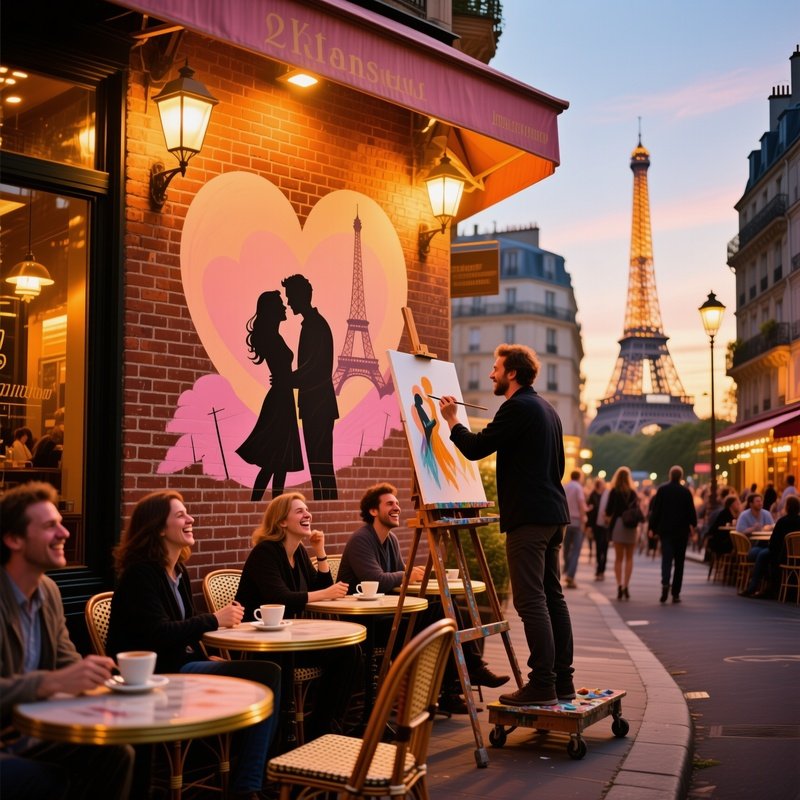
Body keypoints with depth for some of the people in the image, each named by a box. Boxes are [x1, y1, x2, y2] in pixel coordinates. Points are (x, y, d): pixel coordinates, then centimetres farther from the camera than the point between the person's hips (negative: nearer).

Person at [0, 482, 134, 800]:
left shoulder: (49, 591, 5)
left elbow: (68, 664, 7)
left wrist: (94, 674, -14)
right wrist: (54, 682, -40)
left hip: (30, 732, 8)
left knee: (116, 755, -6)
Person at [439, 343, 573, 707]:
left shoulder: (517, 407, -11)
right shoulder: (547, 408, 19)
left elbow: (475, 448, -13)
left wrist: (451, 420, 2)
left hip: (528, 516, -10)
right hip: (554, 513, 10)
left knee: (531, 601, -8)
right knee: (552, 597, 12)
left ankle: (542, 685, -7)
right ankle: (562, 681, 15)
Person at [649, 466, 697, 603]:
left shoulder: (662, 489, -3)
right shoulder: (686, 492, -6)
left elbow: (655, 510, -3)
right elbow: (691, 511, -2)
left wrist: (653, 527, 4)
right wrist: (693, 524, 16)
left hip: (665, 530, 0)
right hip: (681, 530, 0)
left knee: (666, 558, -1)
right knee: (679, 561, 7)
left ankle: (665, 583, -27)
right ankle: (675, 593, 7)